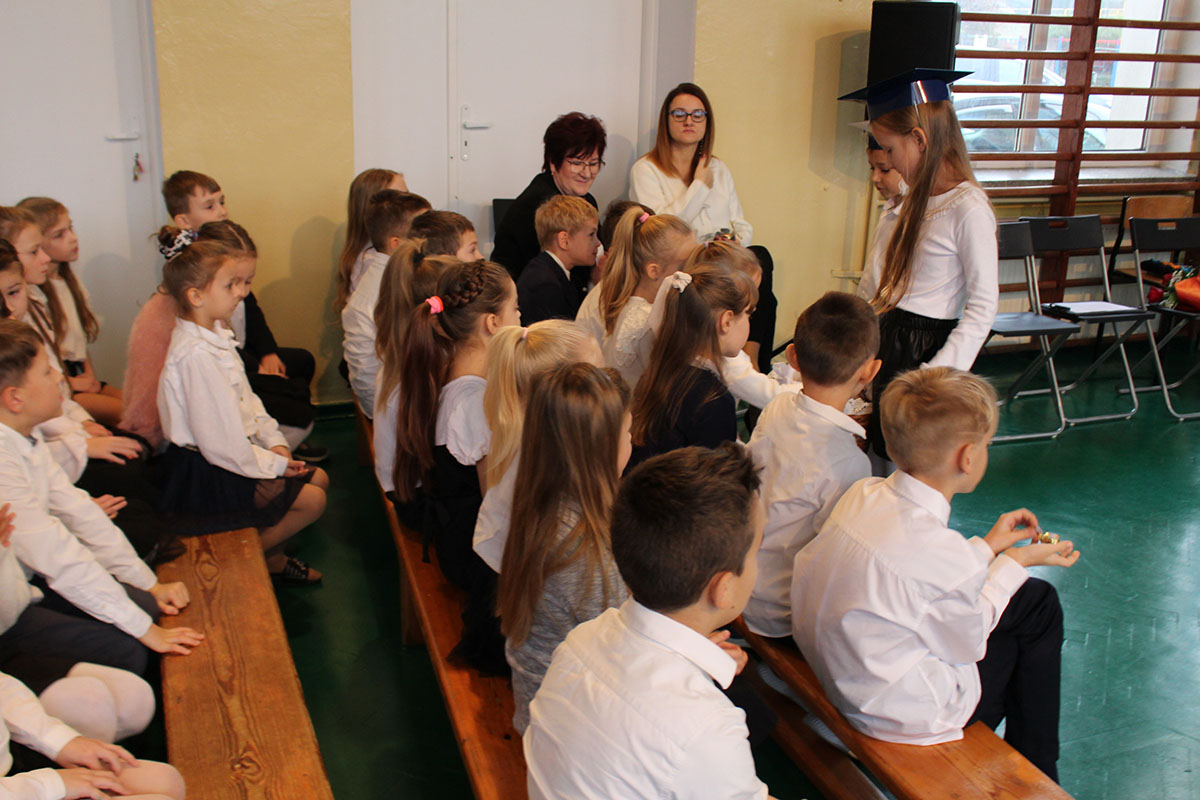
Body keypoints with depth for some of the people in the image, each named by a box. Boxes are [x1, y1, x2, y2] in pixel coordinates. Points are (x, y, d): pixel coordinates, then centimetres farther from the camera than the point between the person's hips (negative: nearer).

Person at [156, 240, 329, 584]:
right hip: (203, 478, -10)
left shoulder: (216, 334, 4)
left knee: (318, 478, 12)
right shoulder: (195, 355, -28)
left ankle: (273, 558, 25)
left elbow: (247, 398, 12)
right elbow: (222, 444, -27)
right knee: (311, 500, -10)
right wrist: (275, 463, -14)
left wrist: (276, 443, 1)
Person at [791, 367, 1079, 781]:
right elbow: (968, 644, -14)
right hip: (904, 713, -7)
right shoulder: (939, 550, -33)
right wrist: (1017, 561, -2)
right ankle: (1032, 774, 35)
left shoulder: (864, 493, -11)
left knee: (1039, 599, 20)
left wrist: (988, 547, 10)